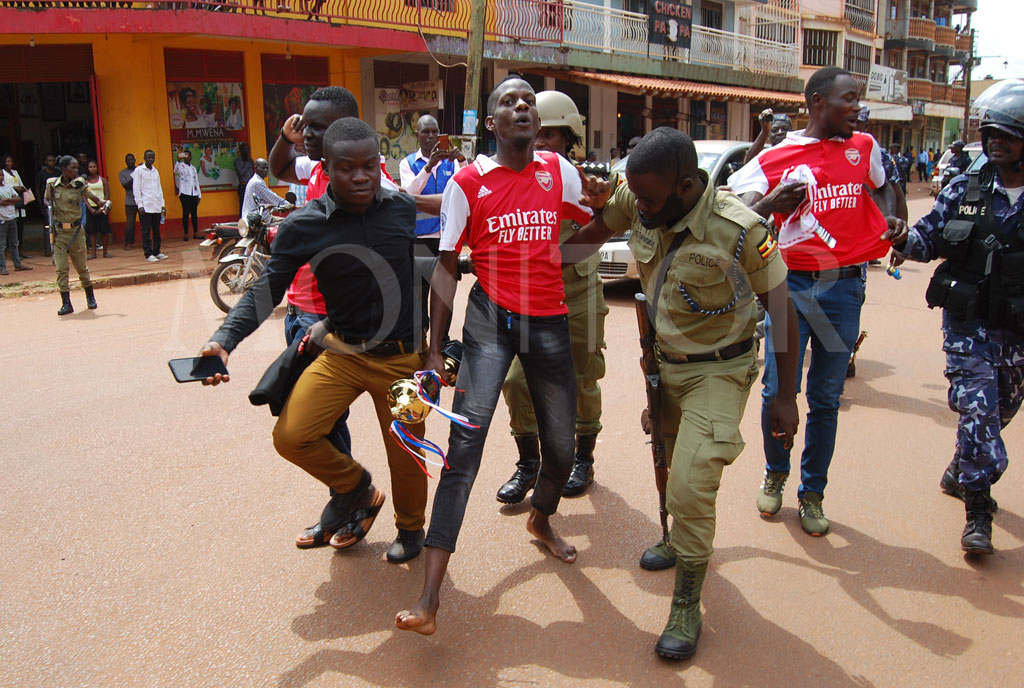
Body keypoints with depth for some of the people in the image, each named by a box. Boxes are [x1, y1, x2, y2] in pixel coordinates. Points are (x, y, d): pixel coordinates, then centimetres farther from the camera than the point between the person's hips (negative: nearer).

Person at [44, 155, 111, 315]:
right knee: (61, 268, -3)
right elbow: (46, 200, 14)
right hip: (59, 231, 1)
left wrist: (105, 203, -31)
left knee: (82, 266, 10)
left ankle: (90, 297, 29)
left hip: (76, 230, 0)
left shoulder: (79, 184, -4)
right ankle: (66, 303, 2)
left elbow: (95, 199, -10)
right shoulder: (52, 184, -1)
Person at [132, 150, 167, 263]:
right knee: (146, 231, -3)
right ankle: (148, 254, -2)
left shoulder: (155, 171, 16)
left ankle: (157, 251, 14)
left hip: (156, 206, 5)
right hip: (145, 206, -5)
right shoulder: (138, 170, 0)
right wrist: (140, 205, -12)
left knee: (156, 230, 7)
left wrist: (162, 204, 13)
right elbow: (136, 189, -4)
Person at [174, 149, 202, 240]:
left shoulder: (193, 167, 20)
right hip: (184, 193, -5)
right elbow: (176, 171, -22)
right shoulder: (181, 166, 2)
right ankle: (186, 235, -6)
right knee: (186, 213, -6)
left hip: (194, 193, 5)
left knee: (194, 213, 5)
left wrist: (199, 194, 15)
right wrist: (179, 160, -40)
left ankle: (196, 233, 8)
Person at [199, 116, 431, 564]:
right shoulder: (304, 226, -10)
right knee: (292, 436, -15)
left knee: (407, 457, 9)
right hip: (342, 353, 0)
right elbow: (266, 291, -8)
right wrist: (224, 339, -24)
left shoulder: (405, 209, -5)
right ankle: (357, 489, 16)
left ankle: (410, 530, 41)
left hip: (402, 357, 0)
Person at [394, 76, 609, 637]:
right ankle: (429, 600, -12)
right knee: (464, 446, -14)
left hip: (550, 320, 4)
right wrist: (435, 348, -5)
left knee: (561, 445, 10)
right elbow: (446, 268, 0)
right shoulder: (467, 182, -2)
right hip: (491, 317, -3)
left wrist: (601, 203, -3)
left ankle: (541, 518, 46)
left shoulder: (559, 171, 7)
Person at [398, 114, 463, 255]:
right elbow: (409, 193, -14)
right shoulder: (408, 163, 4)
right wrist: (429, 166, -27)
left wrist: (461, 160, -23)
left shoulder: (450, 161, 10)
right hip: (422, 233, -2)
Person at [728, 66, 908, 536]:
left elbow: (882, 188, 29)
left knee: (826, 399, 6)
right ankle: (775, 473, 24)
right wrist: (769, 204, -22)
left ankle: (812, 494, 22)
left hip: (843, 288, 2)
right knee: (778, 392, -5)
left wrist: (890, 218, 8)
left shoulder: (864, 148, 9)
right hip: (791, 286, -2)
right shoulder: (776, 159, 0)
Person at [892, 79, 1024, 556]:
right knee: (977, 409, -8)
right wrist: (904, 240, -20)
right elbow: (929, 239, 0)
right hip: (968, 323, -1)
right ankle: (978, 514, 1)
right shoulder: (964, 190, 0)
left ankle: (959, 473, 41)